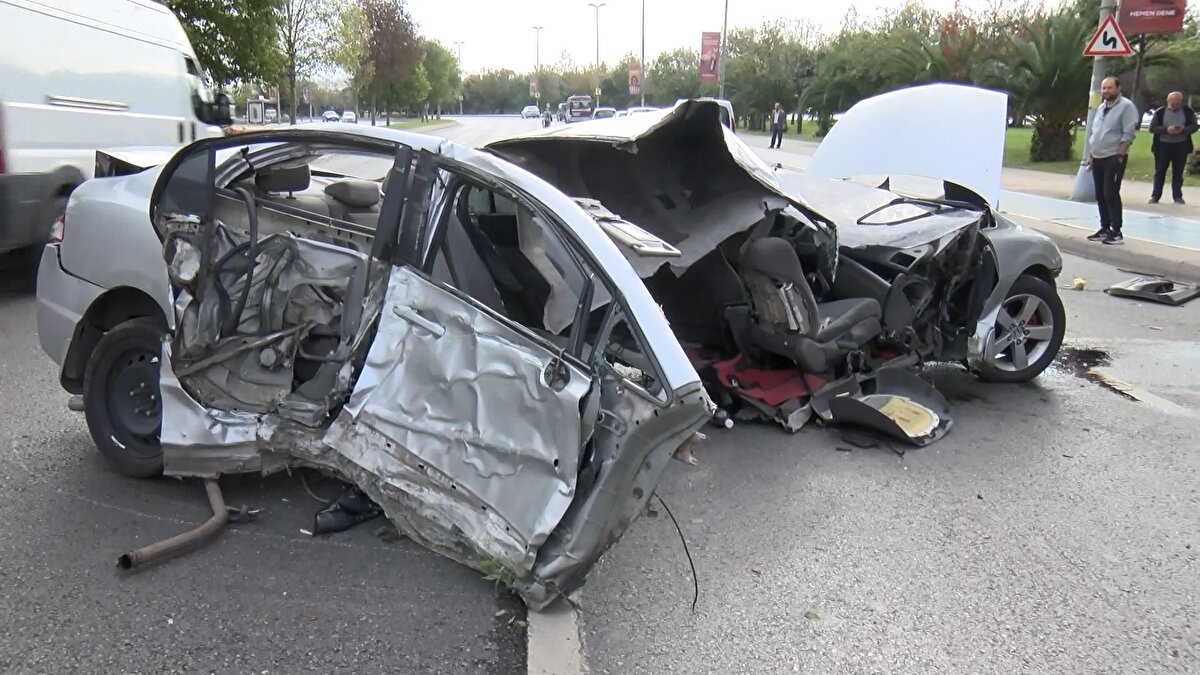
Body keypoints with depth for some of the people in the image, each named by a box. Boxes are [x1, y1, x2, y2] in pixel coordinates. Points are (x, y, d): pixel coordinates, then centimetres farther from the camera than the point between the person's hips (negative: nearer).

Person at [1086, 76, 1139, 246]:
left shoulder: (1126, 106, -9)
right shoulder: (1102, 107, 15)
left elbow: (1127, 135, -15)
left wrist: (1119, 157, -18)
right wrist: (1091, 155, 15)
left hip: (1114, 158, -8)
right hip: (1098, 158, 8)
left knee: (1111, 194, -10)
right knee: (1100, 195, 10)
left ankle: (1116, 232, -5)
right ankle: (1105, 229, 19)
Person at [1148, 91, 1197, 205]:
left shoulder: (1188, 112, 4)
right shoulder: (1160, 112, 0)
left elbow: (1194, 126, 3)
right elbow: (1152, 127, -5)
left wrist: (1183, 130, -18)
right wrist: (1166, 129, -20)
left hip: (1181, 146, 1)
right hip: (1163, 145, -1)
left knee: (1178, 173, 5)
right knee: (1160, 172, 2)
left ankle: (1178, 196, 11)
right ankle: (1155, 196, 6)